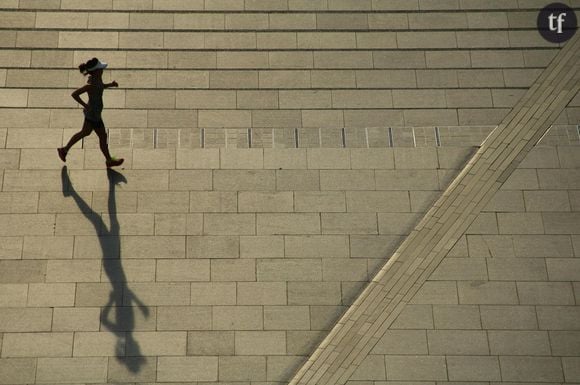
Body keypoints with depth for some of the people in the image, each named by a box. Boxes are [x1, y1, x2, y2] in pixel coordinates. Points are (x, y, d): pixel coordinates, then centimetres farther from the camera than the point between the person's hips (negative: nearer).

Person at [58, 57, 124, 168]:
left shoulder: (97, 78, -6)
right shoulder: (91, 84, -32)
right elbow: (74, 94, -31)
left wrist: (110, 84, 0)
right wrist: (85, 105, -24)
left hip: (91, 113, 9)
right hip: (93, 114, -9)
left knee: (85, 133, 25)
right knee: (103, 136, 10)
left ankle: (64, 150, 39)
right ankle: (109, 161, 29)